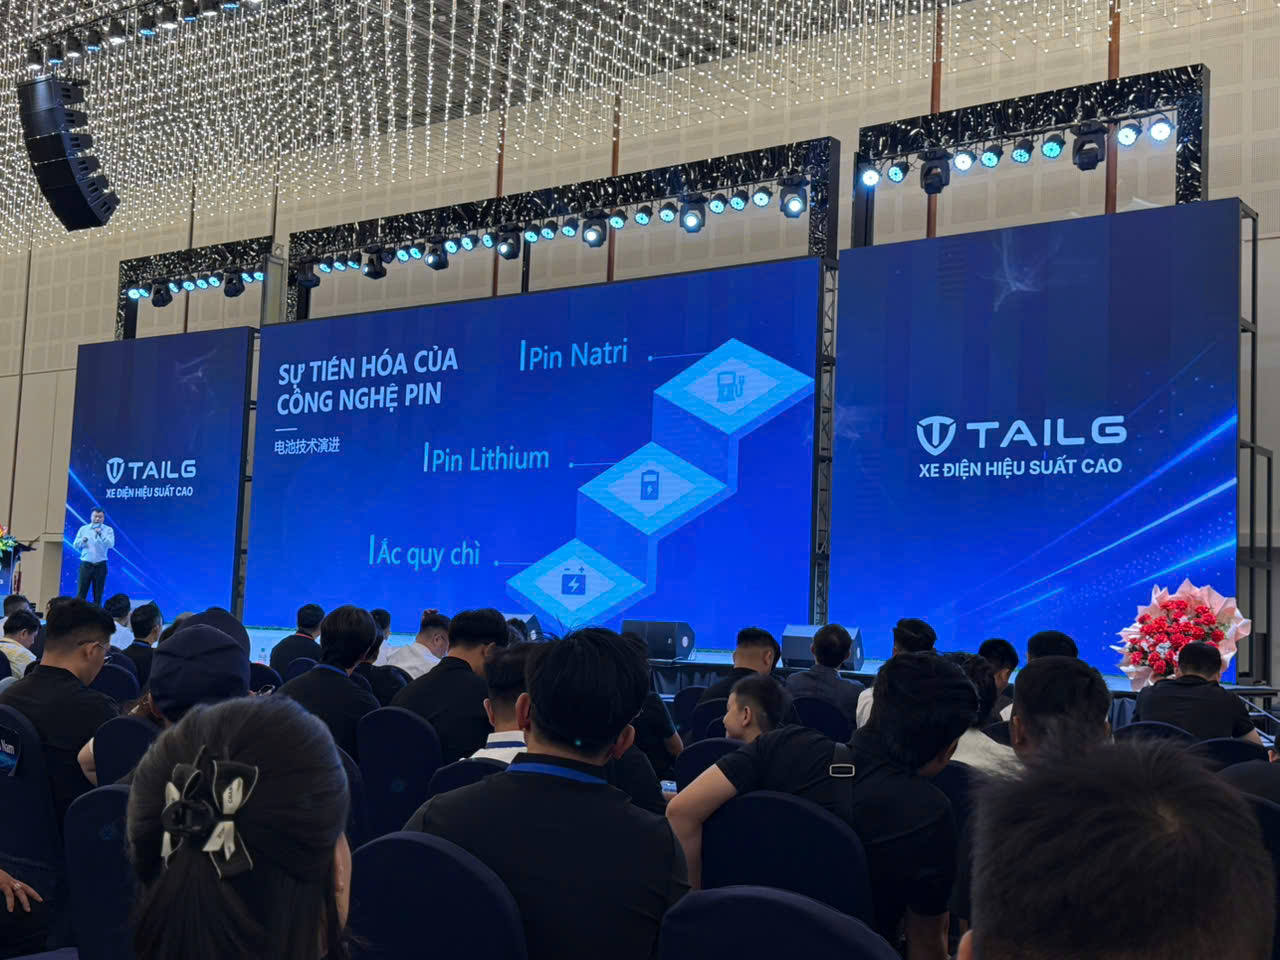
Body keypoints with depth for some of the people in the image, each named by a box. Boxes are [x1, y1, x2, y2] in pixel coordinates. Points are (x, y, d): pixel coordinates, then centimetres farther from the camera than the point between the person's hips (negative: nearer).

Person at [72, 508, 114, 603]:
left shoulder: (108, 530, 4)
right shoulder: (83, 529, 11)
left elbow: (111, 544, -11)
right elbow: (75, 545, 9)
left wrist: (101, 535, -24)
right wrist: (82, 540, -12)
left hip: (100, 566, -1)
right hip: (86, 564, 1)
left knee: (98, 594, 2)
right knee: (81, 592, -3)